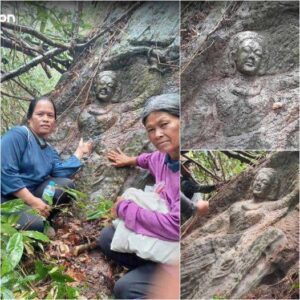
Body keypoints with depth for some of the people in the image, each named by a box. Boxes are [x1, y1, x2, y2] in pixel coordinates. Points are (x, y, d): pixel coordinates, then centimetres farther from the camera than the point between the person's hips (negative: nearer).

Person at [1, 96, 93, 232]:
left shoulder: (49, 151, 12)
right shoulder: (18, 134, -12)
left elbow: (61, 172, -7)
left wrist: (79, 151, 6)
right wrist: (32, 201, -24)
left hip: (31, 194, 8)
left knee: (66, 185, -9)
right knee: (35, 224, -32)